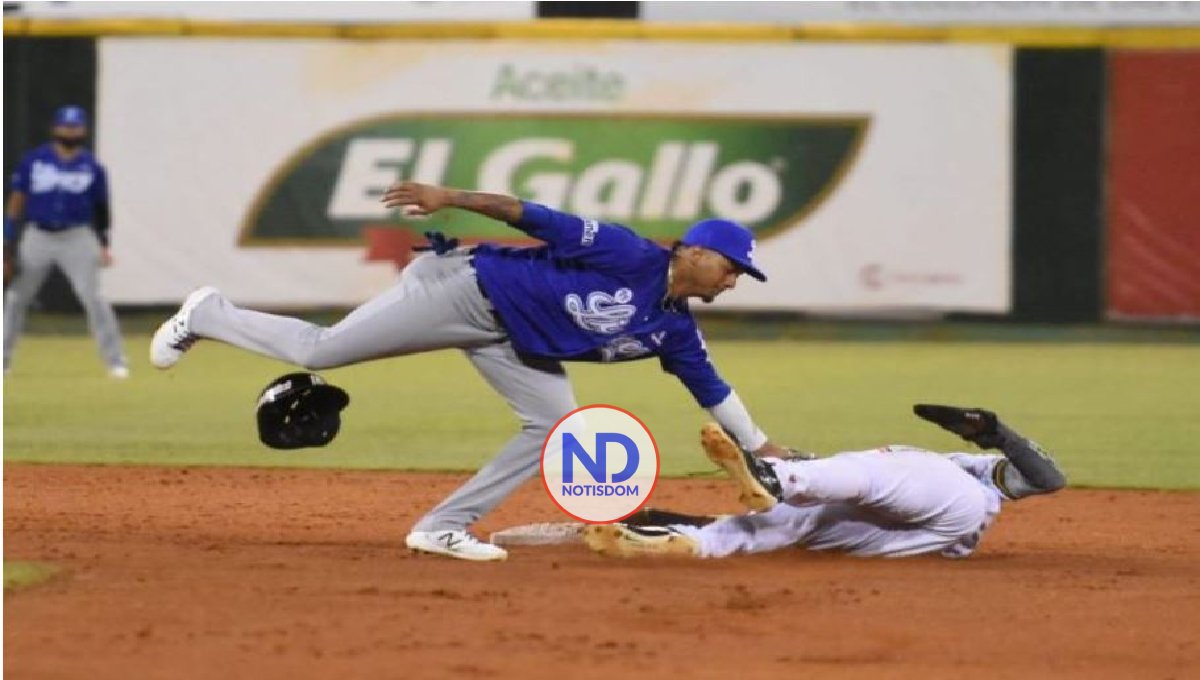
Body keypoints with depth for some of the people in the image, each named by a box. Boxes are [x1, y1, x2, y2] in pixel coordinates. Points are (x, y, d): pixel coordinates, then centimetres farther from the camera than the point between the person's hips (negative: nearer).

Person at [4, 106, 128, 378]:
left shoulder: (91, 167, 1)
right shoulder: (34, 161, 1)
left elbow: (100, 208, 10)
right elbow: (16, 202, 3)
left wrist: (103, 244, 3)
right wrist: (8, 245, -1)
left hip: (77, 239, -2)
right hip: (37, 237, 2)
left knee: (92, 297, -12)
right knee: (16, 298, 8)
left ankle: (115, 361, -7)